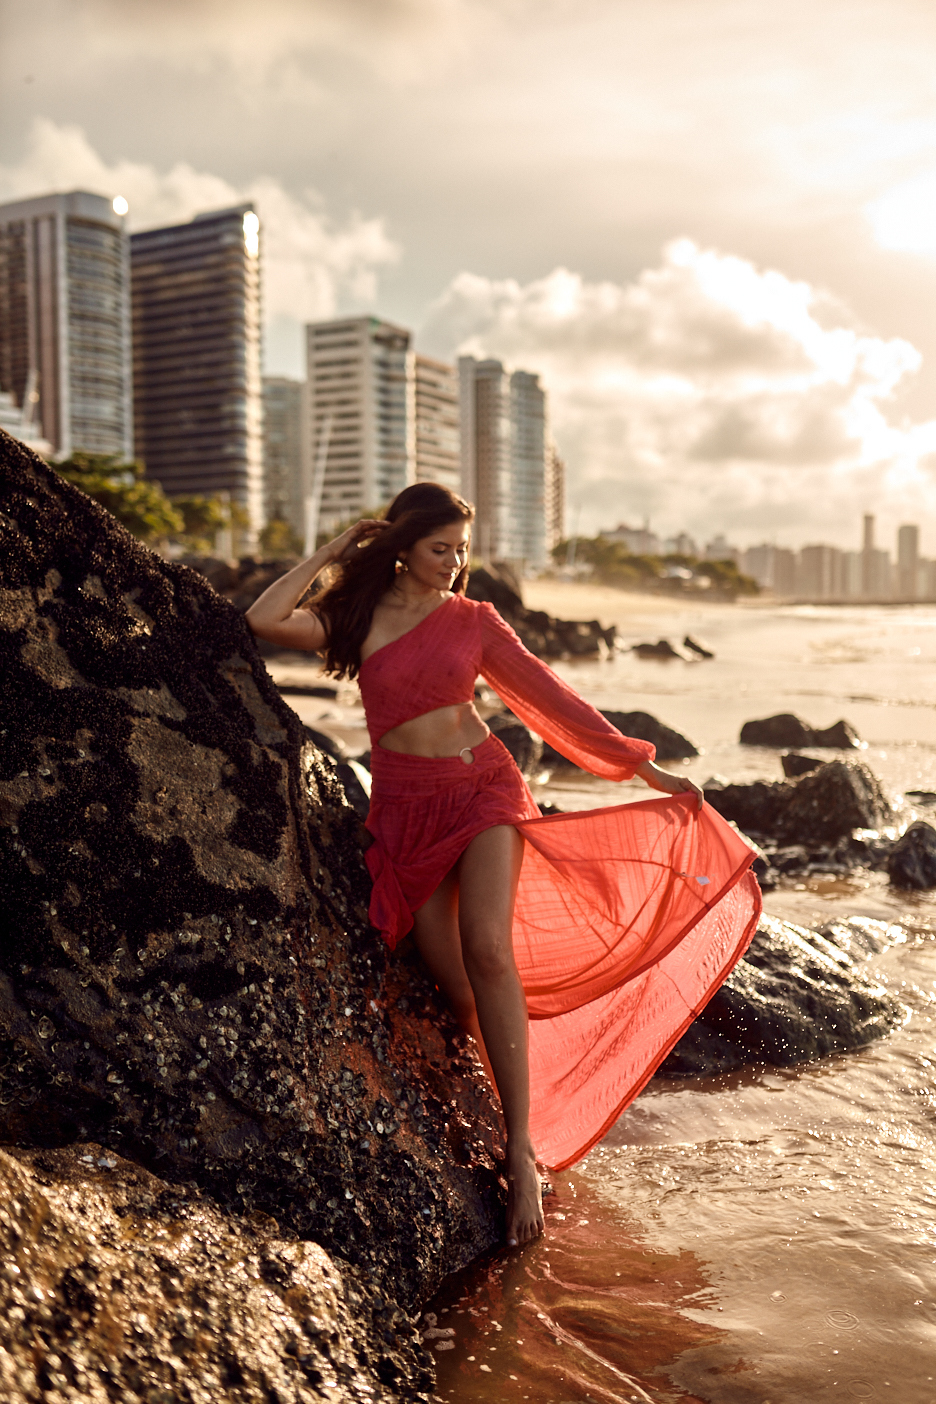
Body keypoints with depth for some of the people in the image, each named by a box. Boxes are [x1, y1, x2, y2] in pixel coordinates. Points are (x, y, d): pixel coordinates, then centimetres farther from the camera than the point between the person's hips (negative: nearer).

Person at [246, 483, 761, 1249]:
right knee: (454, 983, -6)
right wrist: (335, 550, 2)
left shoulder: (474, 621, 7)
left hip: (483, 784, -1)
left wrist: (644, 766, 8)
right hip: (407, 807, 1)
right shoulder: (358, 619, 7)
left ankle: (522, 1150, -18)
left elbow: (549, 695, 9)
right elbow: (265, 619, -9)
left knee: (487, 948, -21)